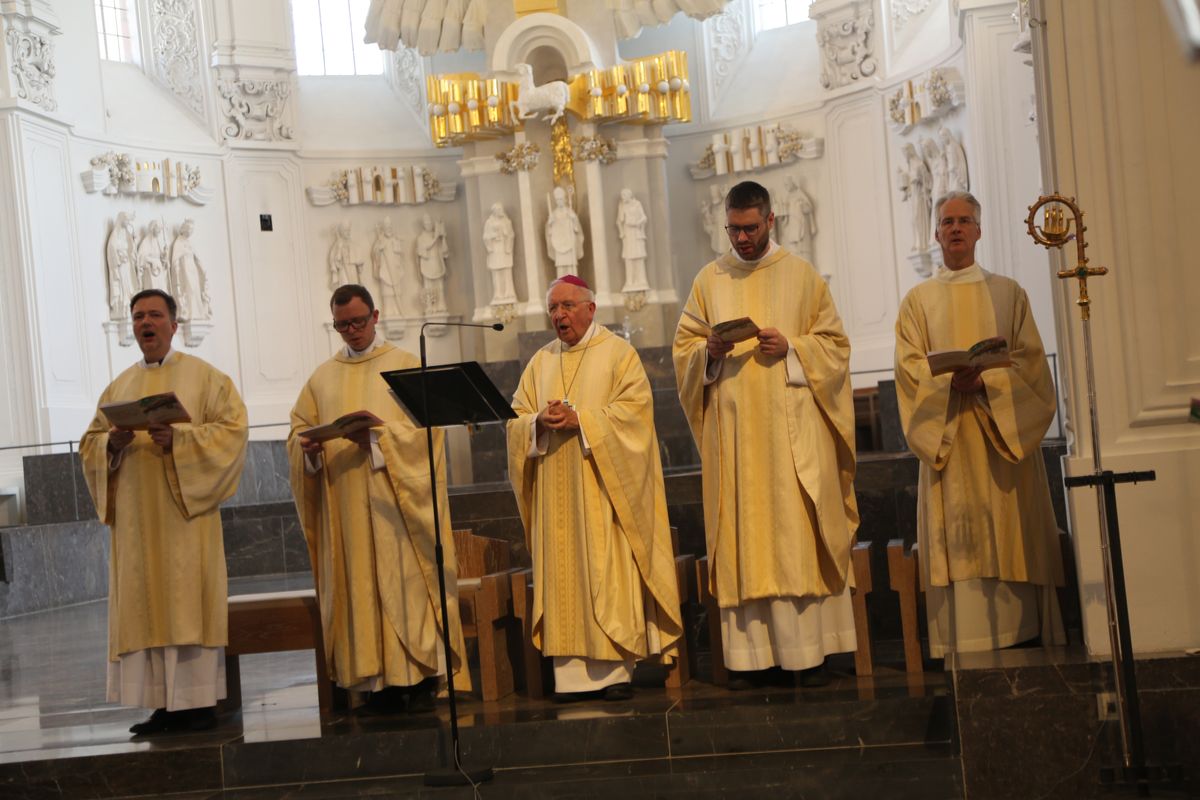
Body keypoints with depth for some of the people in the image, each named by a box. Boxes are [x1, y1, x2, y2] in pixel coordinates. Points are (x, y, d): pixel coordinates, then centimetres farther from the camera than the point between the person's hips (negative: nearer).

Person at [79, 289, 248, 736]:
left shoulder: (204, 377, 3)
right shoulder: (119, 387, 17)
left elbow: (233, 428, -7)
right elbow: (89, 442, 15)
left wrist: (180, 439, -20)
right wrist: (111, 444, -8)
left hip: (186, 512, -4)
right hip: (136, 518, 5)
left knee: (189, 600, -6)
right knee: (146, 606, 2)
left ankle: (200, 701, -2)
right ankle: (165, 704, 7)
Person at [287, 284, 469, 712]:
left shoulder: (405, 365, 5)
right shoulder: (322, 378, 16)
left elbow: (423, 425, -5)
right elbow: (298, 430, 12)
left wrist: (376, 437, -20)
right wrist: (308, 447, -11)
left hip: (396, 501, -3)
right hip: (344, 507, 3)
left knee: (406, 581, -6)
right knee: (359, 585, 0)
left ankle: (420, 678, -4)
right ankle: (379, 681, 3)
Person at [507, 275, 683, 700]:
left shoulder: (617, 353, 2)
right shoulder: (541, 363, 16)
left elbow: (634, 408, -9)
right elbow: (517, 421, 11)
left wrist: (581, 420, -17)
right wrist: (540, 422, -10)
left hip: (601, 485, -4)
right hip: (555, 490, 4)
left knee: (606, 570, -7)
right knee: (564, 573, 1)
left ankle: (615, 668, -3)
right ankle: (573, 672, 3)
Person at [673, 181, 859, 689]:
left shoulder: (801, 275, 7)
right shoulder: (709, 281, 12)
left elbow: (835, 343, 5)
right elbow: (683, 346, 12)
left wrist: (791, 349, -12)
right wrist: (710, 351, -9)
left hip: (791, 425, -1)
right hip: (733, 432, 2)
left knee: (798, 533, -3)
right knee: (741, 536, -1)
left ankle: (808, 649, 1)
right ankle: (750, 652, 2)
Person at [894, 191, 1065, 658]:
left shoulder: (1008, 293, 11)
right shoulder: (918, 300, 11)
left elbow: (1029, 359, 2)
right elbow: (910, 366, 0)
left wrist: (986, 378, -16)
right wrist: (951, 378, -19)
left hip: (1005, 433, 0)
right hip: (946, 435, 0)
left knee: (1009, 532, -2)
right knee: (958, 537, -5)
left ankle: (1019, 633, 3)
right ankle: (967, 643, -5)